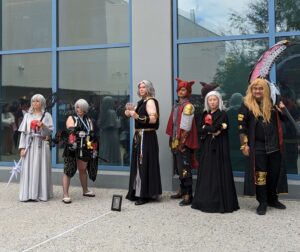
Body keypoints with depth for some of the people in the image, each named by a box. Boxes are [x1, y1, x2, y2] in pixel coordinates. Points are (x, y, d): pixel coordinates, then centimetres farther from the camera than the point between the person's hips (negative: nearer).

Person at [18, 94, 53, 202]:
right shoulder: (27, 115, 11)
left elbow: (50, 131, 1)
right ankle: (28, 193, 3)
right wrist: (22, 147, -2)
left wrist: (43, 126, -19)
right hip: (29, 144, 2)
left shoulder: (46, 115, 6)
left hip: (42, 145, -2)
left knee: (41, 168, -2)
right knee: (28, 168, 0)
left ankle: (41, 193, 3)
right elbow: (23, 132, 6)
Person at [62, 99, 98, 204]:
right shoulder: (71, 118, 2)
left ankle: (85, 190, 34)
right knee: (68, 170, -6)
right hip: (72, 149, -5)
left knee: (83, 169, 18)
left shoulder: (88, 120, 15)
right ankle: (65, 195, -5)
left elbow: (92, 134, 16)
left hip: (85, 149, 5)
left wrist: (94, 149, 13)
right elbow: (71, 130, -15)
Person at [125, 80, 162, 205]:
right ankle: (138, 192, 19)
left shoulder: (150, 101, -9)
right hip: (139, 136, 9)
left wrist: (138, 117, -25)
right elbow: (129, 114, 19)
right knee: (138, 163, 11)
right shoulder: (141, 102, 16)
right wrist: (129, 109, -2)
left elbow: (153, 119, -20)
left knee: (145, 164, -8)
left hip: (147, 137, -9)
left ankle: (145, 195, -4)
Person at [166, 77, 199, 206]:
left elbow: (186, 127, -16)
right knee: (179, 168, 16)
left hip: (183, 143, -8)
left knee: (185, 169, -7)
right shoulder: (177, 104, 14)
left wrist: (182, 143, -18)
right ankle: (182, 190, 28)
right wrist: (172, 139, 12)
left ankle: (188, 195, -2)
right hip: (175, 141, 8)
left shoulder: (188, 106, -10)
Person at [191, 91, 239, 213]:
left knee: (218, 172, -6)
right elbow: (201, 130, 1)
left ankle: (220, 202, -3)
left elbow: (215, 128, -18)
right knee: (206, 171, 6)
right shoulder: (205, 114, 14)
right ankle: (205, 200, 12)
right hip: (206, 146, 6)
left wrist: (206, 128, -6)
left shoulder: (222, 114, -4)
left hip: (219, 147, -6)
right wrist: (212, 130, -10)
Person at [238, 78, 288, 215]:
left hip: (274, 146, 4)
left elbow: (282, 119, 20)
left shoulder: (272, 103, 8)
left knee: (275, 173, 12)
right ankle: (262, 202, 13)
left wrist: (282, 110, -1)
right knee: (260, 175, 0)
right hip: (257, 147, -4)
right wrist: (244, 145, -11)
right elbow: (242, 127, -6)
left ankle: (273, 199, 29)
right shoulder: (246, 106, -4)